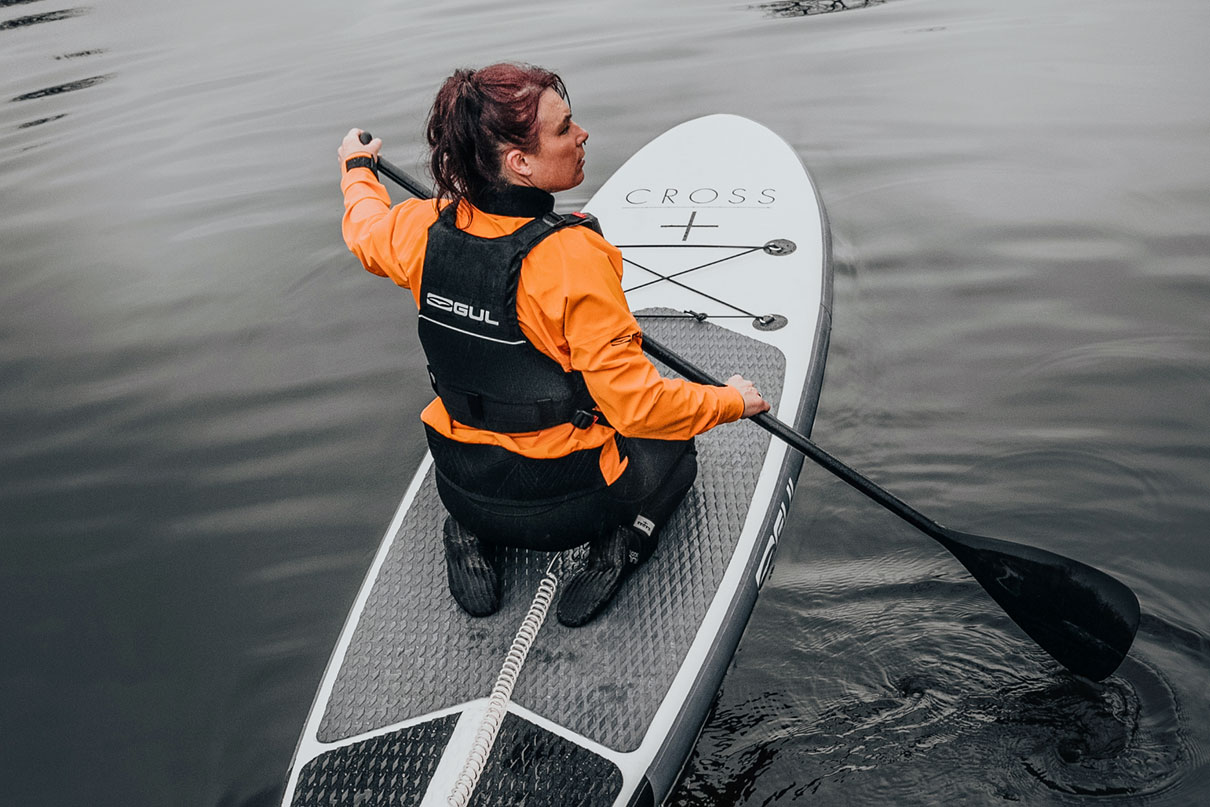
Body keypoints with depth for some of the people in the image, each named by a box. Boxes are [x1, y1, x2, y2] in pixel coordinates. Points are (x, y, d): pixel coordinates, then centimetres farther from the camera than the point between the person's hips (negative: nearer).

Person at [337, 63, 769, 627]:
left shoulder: (422, 230, -11)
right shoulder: (572, 255, -28)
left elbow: (365, 231, 15)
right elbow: (637, 403, -26)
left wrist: (357, 170, 36)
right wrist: (730, 401, -8)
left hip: (461, 489, 5)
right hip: (560, 508, -4)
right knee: (672, 444, 25)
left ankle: (470, 535, 17)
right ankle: (623, 538, 1)